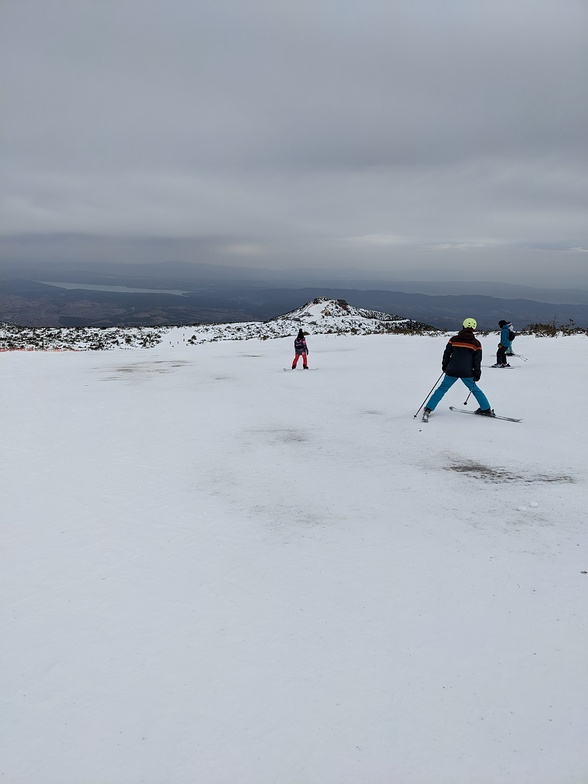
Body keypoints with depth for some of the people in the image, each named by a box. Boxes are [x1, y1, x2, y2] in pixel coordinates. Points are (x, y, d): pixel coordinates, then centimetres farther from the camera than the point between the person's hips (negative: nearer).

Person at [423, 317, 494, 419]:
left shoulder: (453, 339, 2)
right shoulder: (476, 343, 2)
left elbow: (446, 354, 7)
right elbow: (477, 361, 2)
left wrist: (444, 366, 21)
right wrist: (477, 374, 10)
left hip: (452, 371, 0)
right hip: (467, 373, 0)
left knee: (442, 388, 9)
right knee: (474, 389, 20)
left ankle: (428, 409, 3)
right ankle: (486, 409, 24)